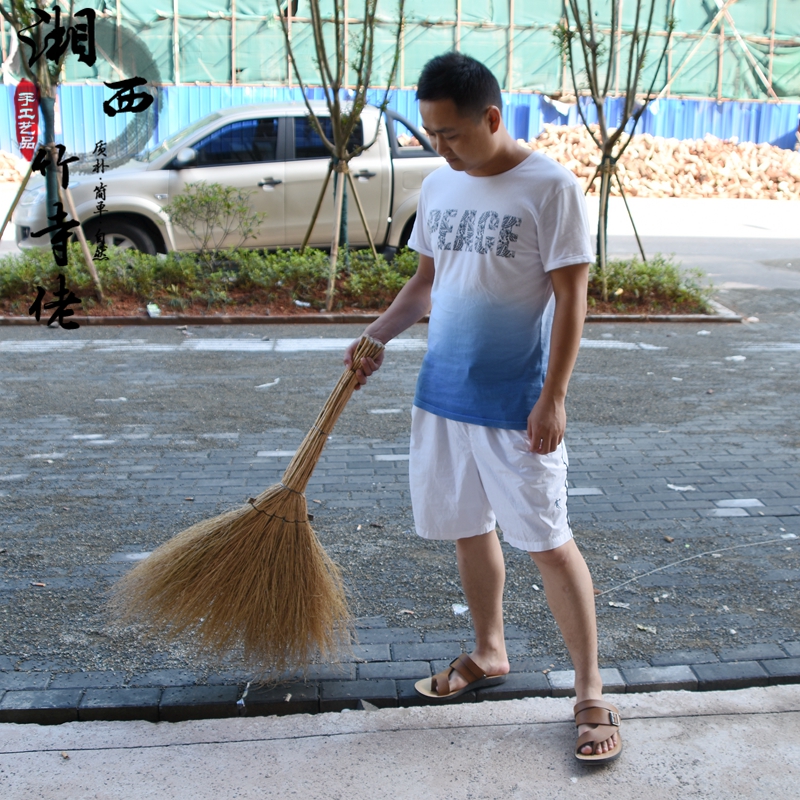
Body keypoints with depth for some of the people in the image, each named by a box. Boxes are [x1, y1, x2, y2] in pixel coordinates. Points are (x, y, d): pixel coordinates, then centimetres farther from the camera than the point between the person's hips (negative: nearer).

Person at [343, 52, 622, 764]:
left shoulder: (550, 187, -11)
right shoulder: (438, 187, 8)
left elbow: (570, 298, -13)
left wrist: (553, 398, -17)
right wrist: (377, 337, 7)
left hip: (515, 404, -6)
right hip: (442, 391, 7)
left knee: (547, 541, -2)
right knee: (468, 528, 16)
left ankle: (591, 692, 11)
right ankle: (489, 654, 36)